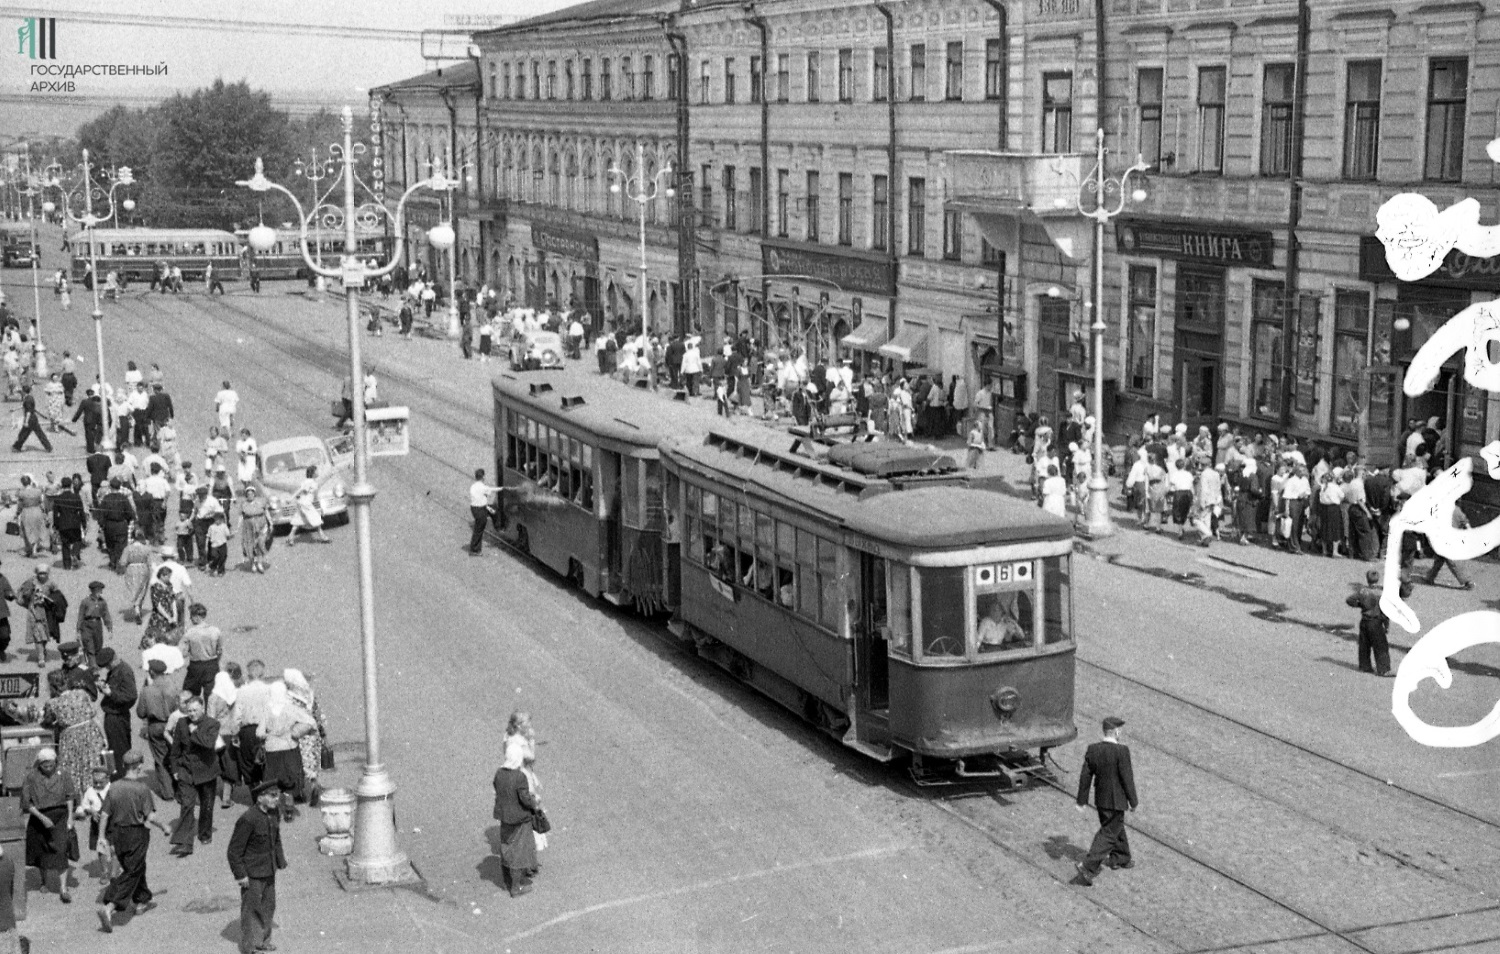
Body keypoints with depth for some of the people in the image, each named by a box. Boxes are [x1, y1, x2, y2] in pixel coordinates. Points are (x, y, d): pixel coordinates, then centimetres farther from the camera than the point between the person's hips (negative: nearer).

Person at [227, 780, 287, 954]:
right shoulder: (248, 819, -25)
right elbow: (234, 850, -20)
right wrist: (240, 874, -18)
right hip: (252, 874, -8)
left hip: (269, 871, 8)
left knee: (268, 906, 19)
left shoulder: (273, 814, 0)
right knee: (251, 909, 5)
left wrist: (281, 862, 15)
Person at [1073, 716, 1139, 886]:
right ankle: (1087, 867, -9)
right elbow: (1127, 778, -18)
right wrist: (1133, 802, -6)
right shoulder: (1121, 751, -23)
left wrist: (1082, 801, 5)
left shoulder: (1092, 749, -6)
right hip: (1116, 800, -7)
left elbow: (1085, 776, -2)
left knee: (1116, 827, 26)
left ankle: (1120, 859, 43)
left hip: (1100, 798, 7)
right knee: (1108, 834, 1)